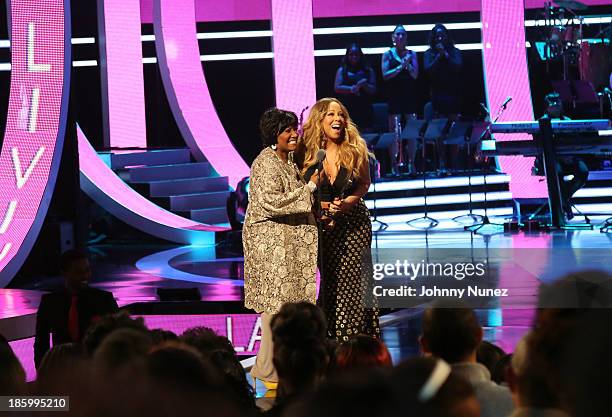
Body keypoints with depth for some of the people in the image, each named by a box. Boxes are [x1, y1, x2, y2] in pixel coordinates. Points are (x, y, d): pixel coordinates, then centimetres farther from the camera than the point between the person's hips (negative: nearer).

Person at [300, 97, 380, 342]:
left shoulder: (355, 150, -7)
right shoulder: (307, 152, -7)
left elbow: (365, 183, 5)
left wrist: (348, 202, -12)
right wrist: (320, 208, -13)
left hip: (354, 222, 0)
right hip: (322, 224, 0)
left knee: (354, 280, -3)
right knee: (329, 281, 4)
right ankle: (332, 340, 12)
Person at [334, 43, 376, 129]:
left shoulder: (368, 70, 13)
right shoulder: (342, 70, 12)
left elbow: (373, 90, 6)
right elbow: (337, 88, 1)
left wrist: (363, 85, -13)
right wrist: (352, 89, -10)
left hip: (365, 109, 1)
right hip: (348, 109, -1)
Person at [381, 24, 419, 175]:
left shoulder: (411, 54, 10)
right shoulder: (388, 54, 5)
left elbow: (415, 75, 2)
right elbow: (385, 75, -4)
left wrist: (407, 64, -15)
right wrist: (400, 67, -13)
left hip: (410, 96, 2)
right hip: (394, 96, -2)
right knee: (394, 131, -3)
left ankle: (411, 163, 4)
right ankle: (394, 164, -1)